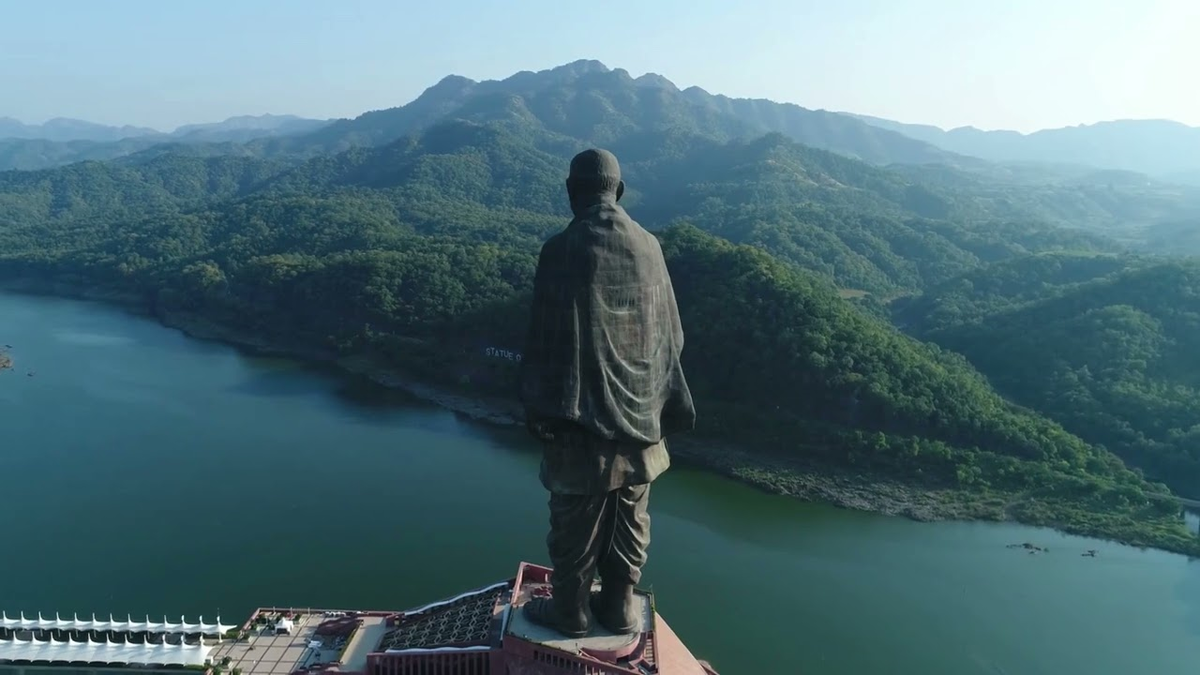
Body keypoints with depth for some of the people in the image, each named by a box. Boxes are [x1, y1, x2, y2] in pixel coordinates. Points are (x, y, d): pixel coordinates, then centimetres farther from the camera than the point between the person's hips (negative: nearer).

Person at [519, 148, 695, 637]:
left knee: (575, 521, 11)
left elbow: (545, 340, -14)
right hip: (639, 414, 5)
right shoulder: (649, 248, 0)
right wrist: (667, 404, 17)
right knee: (629, 519, 17)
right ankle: (619, 607, 31)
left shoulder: (562, 250, -15)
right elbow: (671, 336, 7)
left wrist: (538, 409, -2)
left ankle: (569, 612, 27)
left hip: (582, 415, -5)